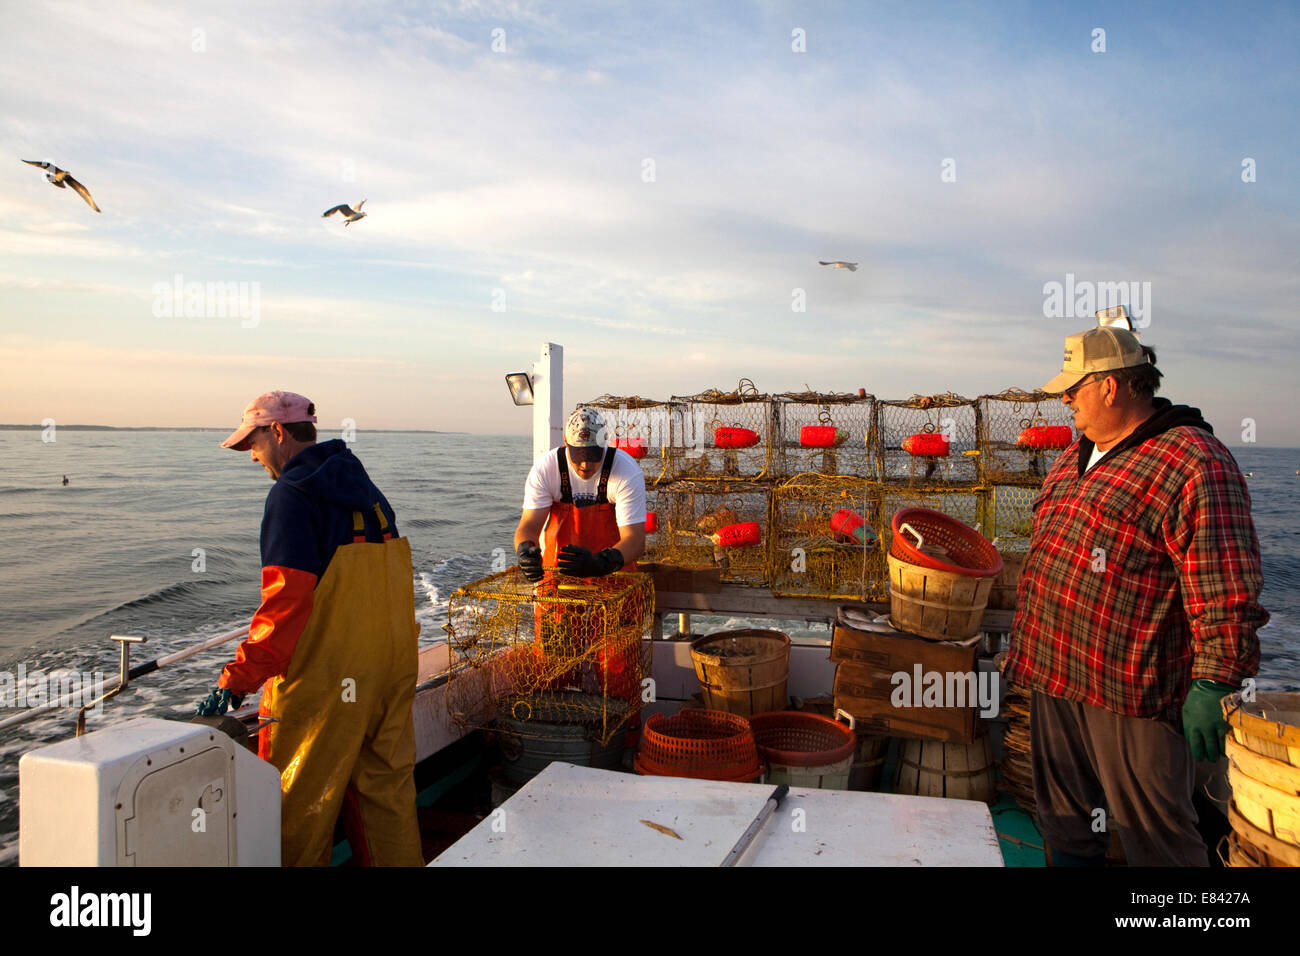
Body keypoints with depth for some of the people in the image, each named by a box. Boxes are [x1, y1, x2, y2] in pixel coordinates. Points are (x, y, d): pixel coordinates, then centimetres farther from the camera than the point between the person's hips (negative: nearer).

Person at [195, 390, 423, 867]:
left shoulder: (292, 493, -11)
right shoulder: (365, 488, 13)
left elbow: (287, 598, -20)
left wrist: (238, 677, -19)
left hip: (325, 677, -8)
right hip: (391, 666, 8)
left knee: (301, 802, 7)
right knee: (387, 786, 16)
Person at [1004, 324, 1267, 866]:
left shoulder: (1194, 463, -16)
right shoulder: (1077, 455, 13)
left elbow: (1225, 591, -20)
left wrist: (1215, 683, -21)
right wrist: (1026, 643, 25)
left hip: (1131, 698, -9)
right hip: (1054, 677, 9)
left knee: (1156, 838, 5)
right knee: (1064, 819, 21)